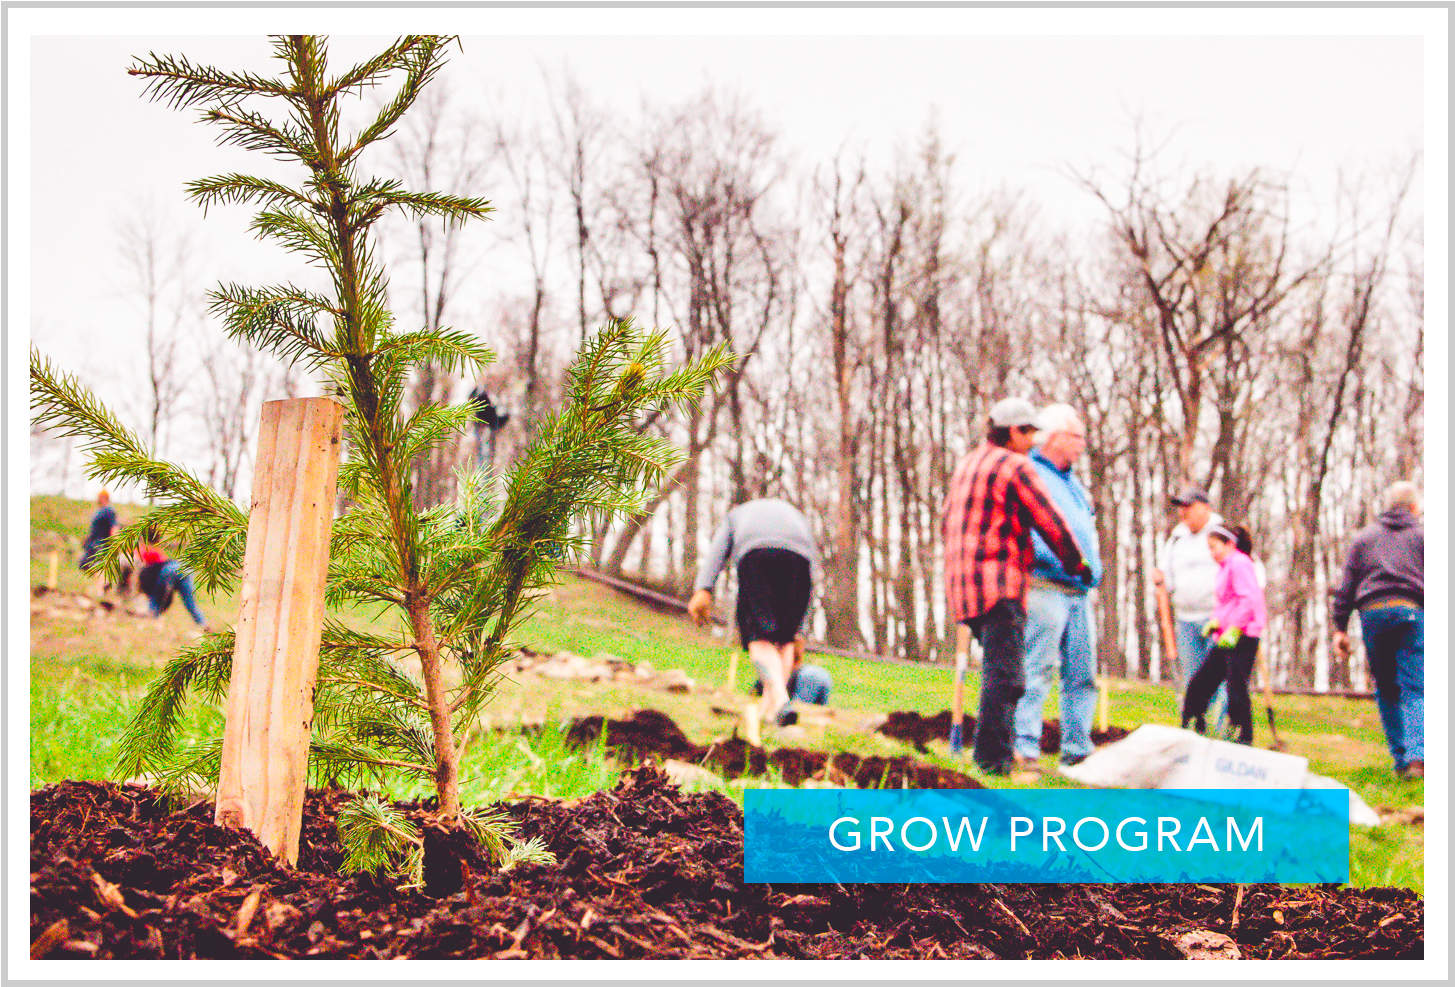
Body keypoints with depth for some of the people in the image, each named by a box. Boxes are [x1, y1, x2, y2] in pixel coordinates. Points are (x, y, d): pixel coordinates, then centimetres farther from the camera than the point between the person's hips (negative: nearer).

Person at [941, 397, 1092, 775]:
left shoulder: (968, 464, 20)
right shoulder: (1015, 467, -7)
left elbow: (946, 523, 28)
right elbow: (1053, 526, -7)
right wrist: (1077, 566, 7)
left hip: (963, 581, 9)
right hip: (999, 583, -9)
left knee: (999, 666, 15)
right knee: (1005, 673, -12)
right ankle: (993, 756, -17)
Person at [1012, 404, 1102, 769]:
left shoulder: (1073, 483, 24)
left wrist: (1093, 565, 17)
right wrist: (1070, 564, -21)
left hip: (1078, 593, 9)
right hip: (1045, 586, -9)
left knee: (1083, 674, 8)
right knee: (1038, 668, -12)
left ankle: (1076, 751, 15)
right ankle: (1024, 747, -10)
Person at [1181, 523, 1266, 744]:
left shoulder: (1239, 563, -11)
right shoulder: (1224, 567, 19)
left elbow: (1249, 599, -19)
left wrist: (1234, 629, -21)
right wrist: (1215, 621, 9)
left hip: (1241, 638, -10)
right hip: (1226, 639, 10)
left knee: (1236, 688, -8)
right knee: (1199, 683, 8)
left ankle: (1245, 737, 2)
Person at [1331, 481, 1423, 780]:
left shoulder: (1364, 537, 17)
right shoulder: (1420, 536, 12)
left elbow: (1347, 585, 11)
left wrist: (1340, 627, 11)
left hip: (1372, 612, 2)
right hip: (1411, 610, -2)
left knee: (1386, 690, 12)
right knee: (1414, 689, -3)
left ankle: (1400, 758, 9)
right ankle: (1416, 756, -21)